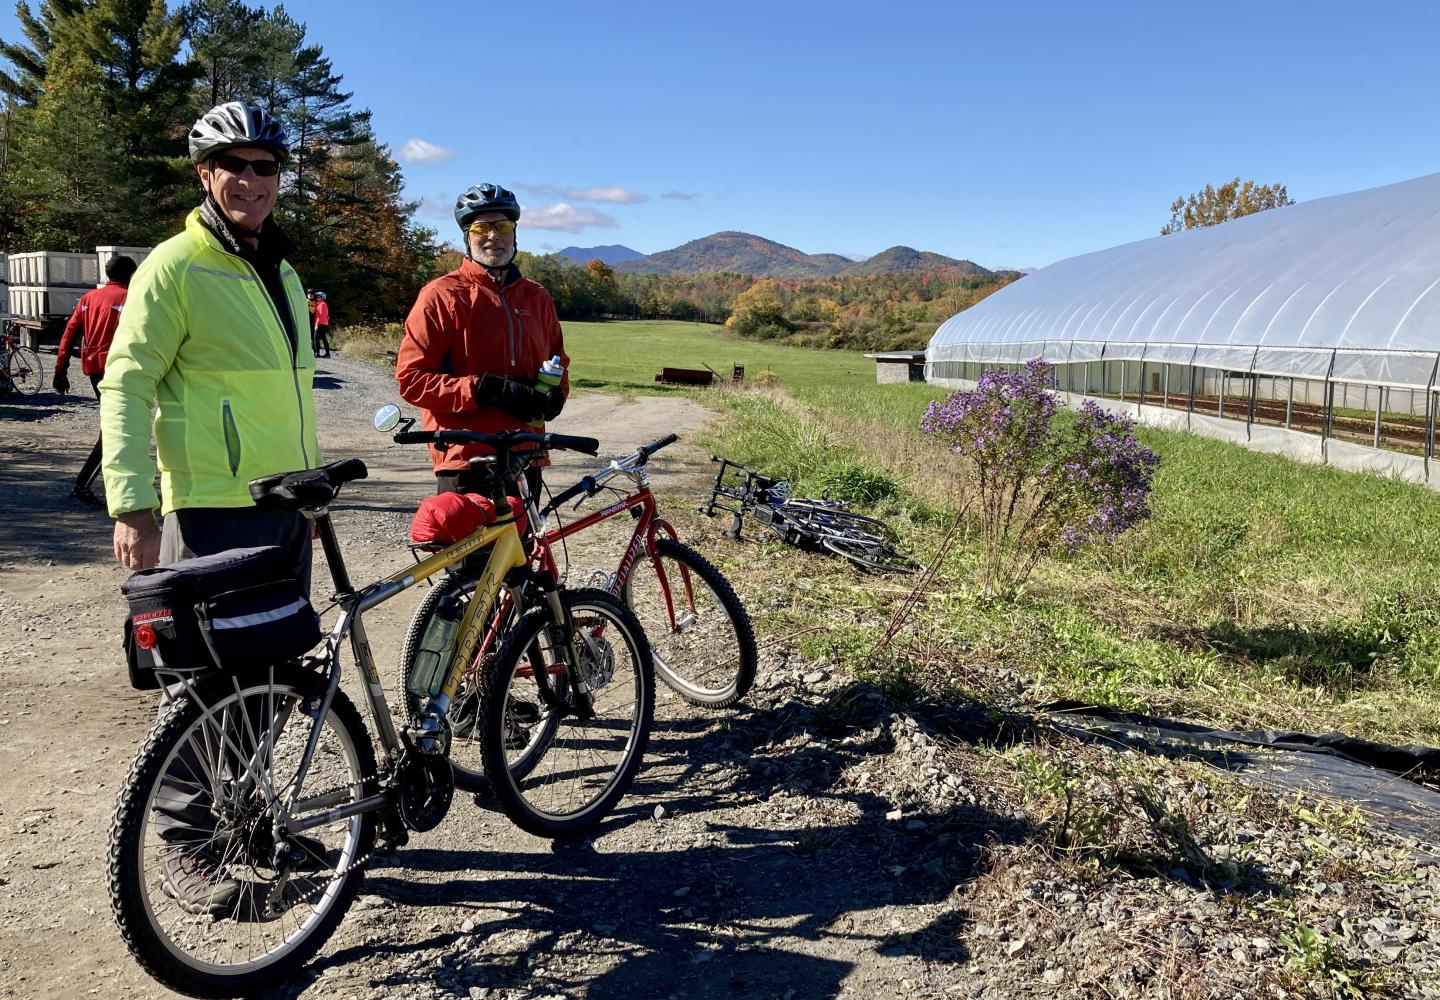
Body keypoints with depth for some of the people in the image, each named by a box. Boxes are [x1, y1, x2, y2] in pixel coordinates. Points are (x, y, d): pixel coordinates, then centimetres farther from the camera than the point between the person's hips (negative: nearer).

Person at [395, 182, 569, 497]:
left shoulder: (537, 297, 13)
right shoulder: (442, 295, -3)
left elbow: (558, 362, 24)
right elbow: (411, 377, -9)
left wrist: (554, 396, 1)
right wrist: (485, 389, -19)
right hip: (465, 460, -5)